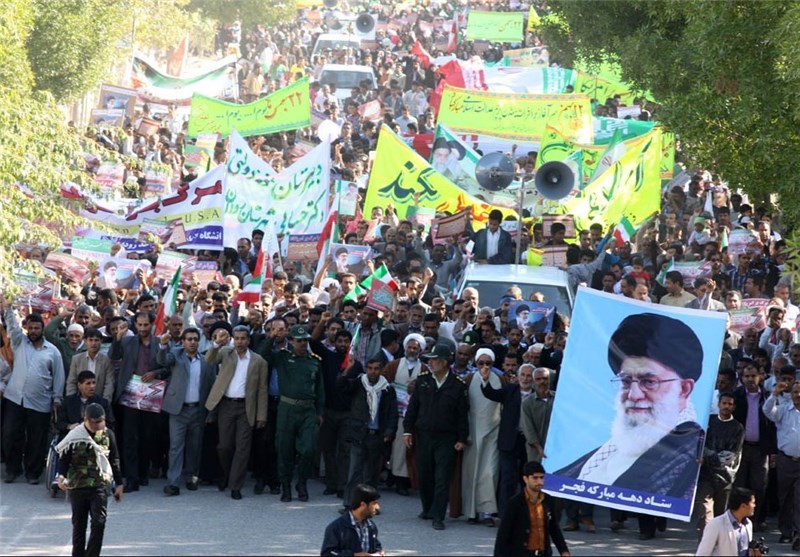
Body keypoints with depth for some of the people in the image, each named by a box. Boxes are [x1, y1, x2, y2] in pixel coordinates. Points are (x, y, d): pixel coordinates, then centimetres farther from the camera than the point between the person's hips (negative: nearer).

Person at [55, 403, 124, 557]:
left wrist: (119, 484, 11)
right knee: (78, 525, 8)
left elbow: (114, 461, 10)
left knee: (99, 523, -13)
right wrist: (61, 476, -21)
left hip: (99, 486, 1)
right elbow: (64, 459, -2)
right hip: (77, 486, 0)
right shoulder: (74, 436, -6)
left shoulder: (107, 434, 1)